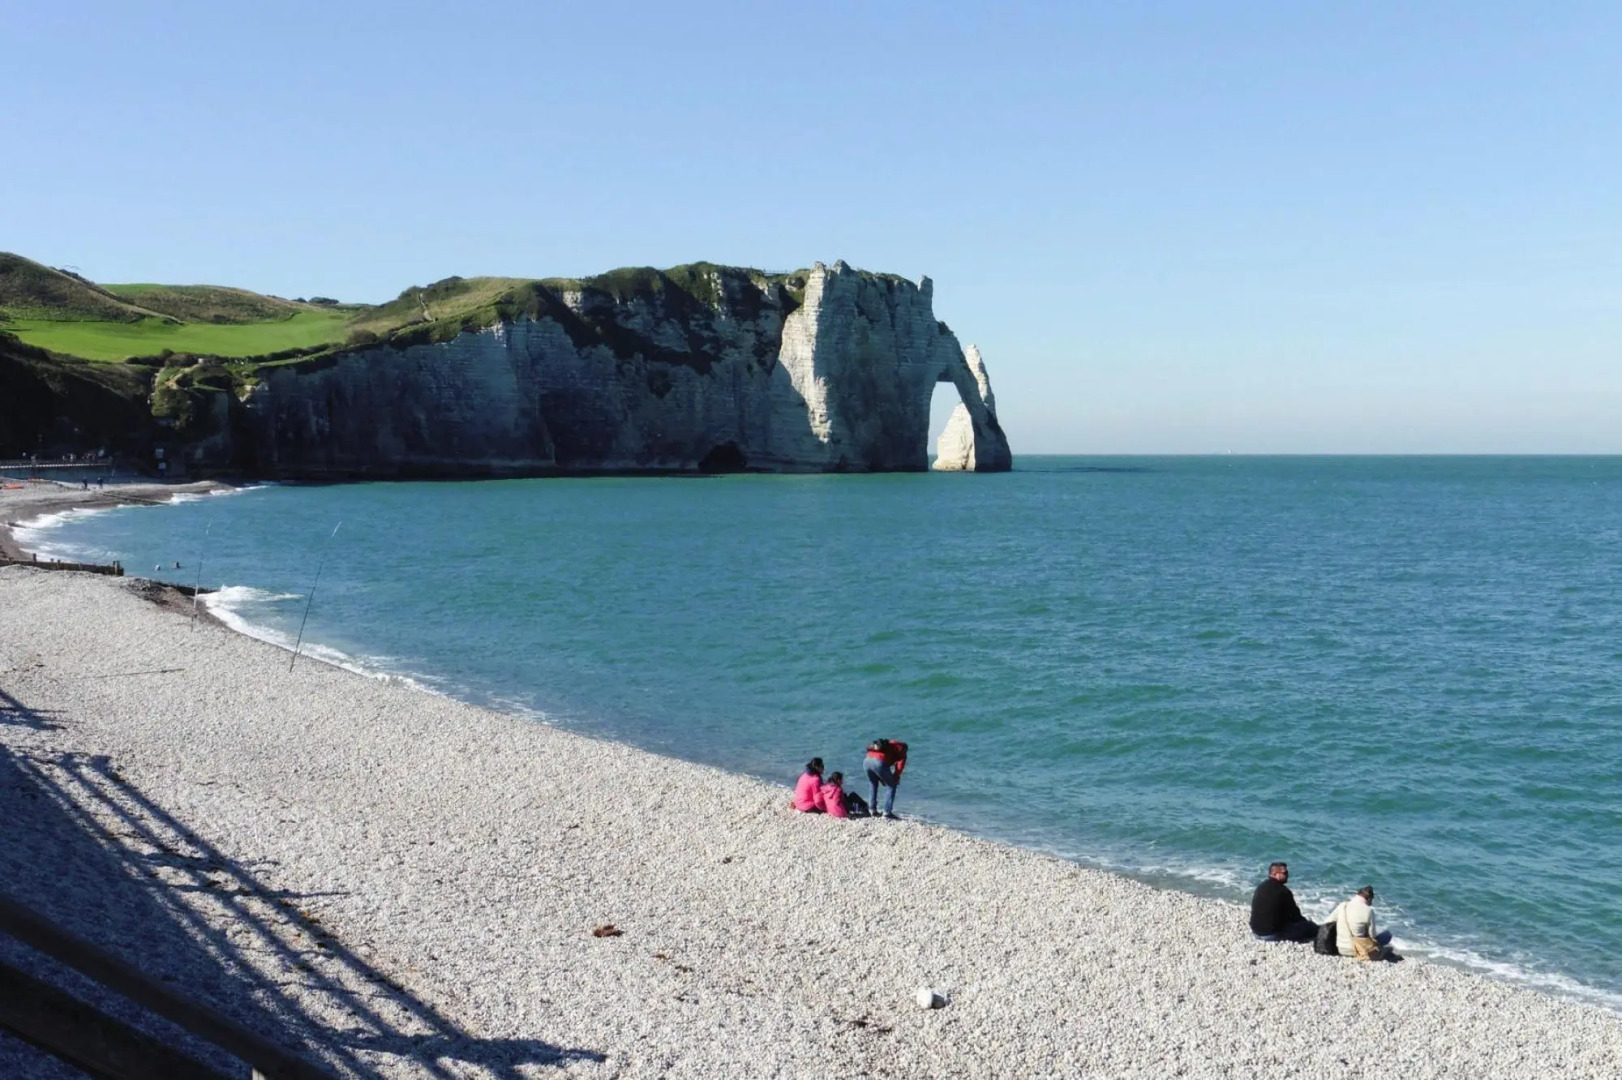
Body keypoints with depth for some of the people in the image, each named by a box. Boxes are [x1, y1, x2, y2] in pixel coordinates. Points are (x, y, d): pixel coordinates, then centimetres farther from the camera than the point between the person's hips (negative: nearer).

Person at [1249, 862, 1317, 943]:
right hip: (1273, 934, -8)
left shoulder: (1260, 887, 9)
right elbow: (1294, 914, -6)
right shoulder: (1283, 891, -15)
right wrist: (1305, 921, 16)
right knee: (1313, 928, -5)